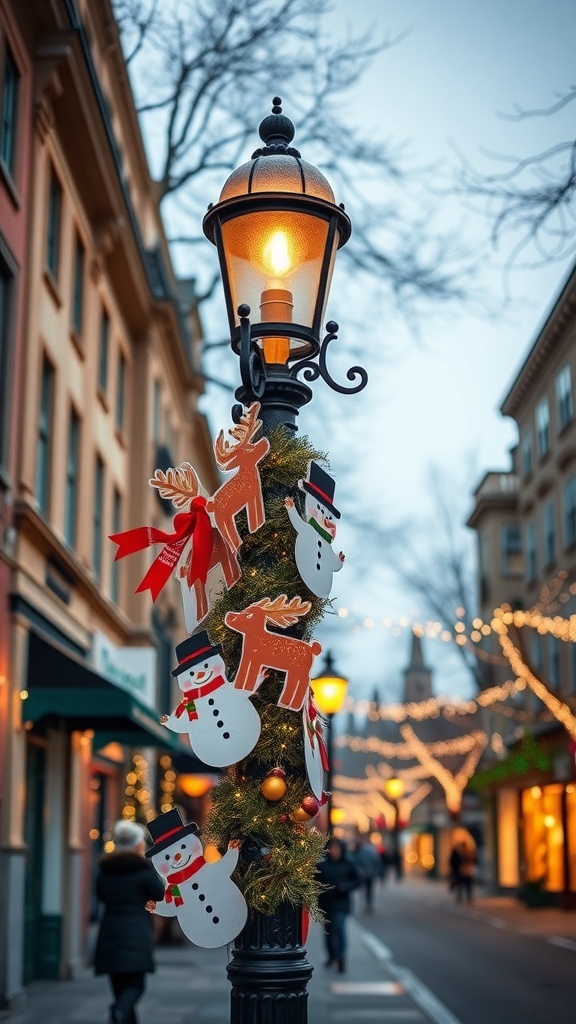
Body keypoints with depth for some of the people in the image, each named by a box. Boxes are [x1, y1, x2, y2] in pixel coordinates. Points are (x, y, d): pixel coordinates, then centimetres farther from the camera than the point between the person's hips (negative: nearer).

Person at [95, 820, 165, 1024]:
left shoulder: (105, 871, 6)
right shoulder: (144, 870, -8)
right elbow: (160, 895, 4)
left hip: (109, 936, 4)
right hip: (137, 935, -4)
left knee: (120, 984, 12)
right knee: (135, 985, -2)